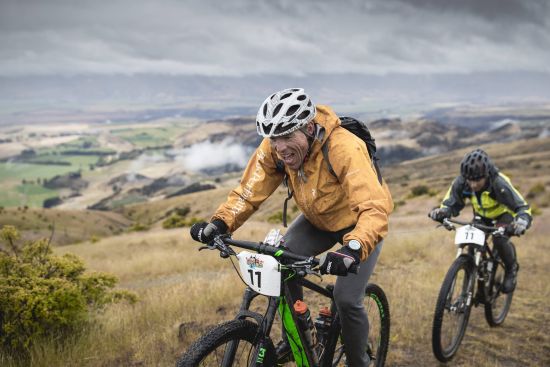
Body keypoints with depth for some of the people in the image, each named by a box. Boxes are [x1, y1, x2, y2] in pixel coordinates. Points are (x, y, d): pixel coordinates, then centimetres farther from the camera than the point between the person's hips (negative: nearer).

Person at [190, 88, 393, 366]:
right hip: (317, 220, 5)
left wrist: (353, 249, -65)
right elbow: (249, 191, -20)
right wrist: (219, 223, -38)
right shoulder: (274, 148, -23)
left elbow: (375, 209, -48)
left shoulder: (344, 149, -39)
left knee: (346, 299, -16)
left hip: (357, 223, -4)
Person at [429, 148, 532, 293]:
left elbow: (522, 207, -37)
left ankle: (511, 268, 1)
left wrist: (522, 222, -59)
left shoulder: (499, 183, -40)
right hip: (481, 215, 4)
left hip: (503, 213, -4)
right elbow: (450, 203, -19)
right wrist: (440, 212, -43)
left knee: (499, 240, -28)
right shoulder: (460, 183, -30)